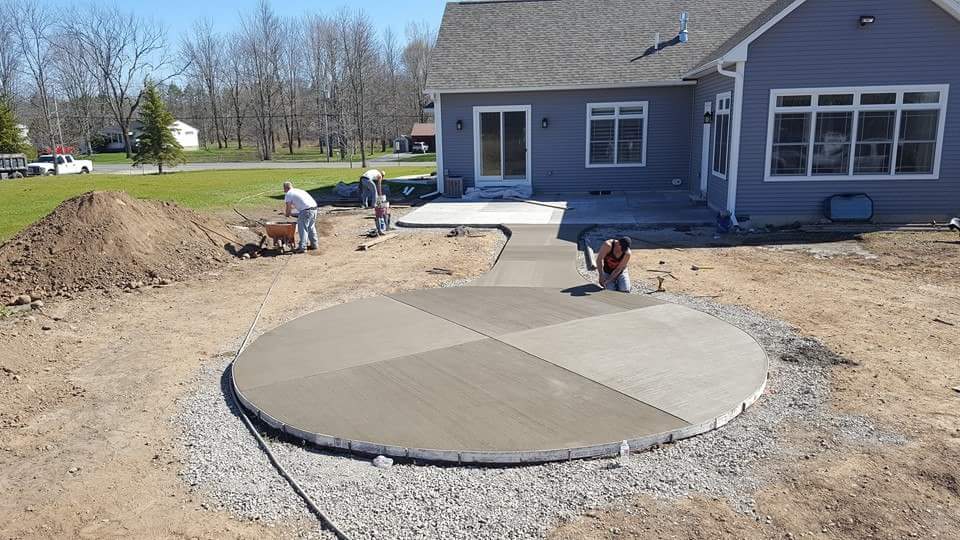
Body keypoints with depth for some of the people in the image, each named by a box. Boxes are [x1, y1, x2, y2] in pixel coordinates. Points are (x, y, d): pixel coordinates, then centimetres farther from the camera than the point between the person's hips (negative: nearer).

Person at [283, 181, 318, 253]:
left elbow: (288, 208, 5)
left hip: (306, 210, -8)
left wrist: (287, 214, 25)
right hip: (314, 207, 8)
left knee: (302, 228, -2)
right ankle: (314, 244, 28)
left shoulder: (288, 194, 3)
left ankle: (302, 247, -6)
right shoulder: (299, 191, 28)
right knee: (311, 227, 21)